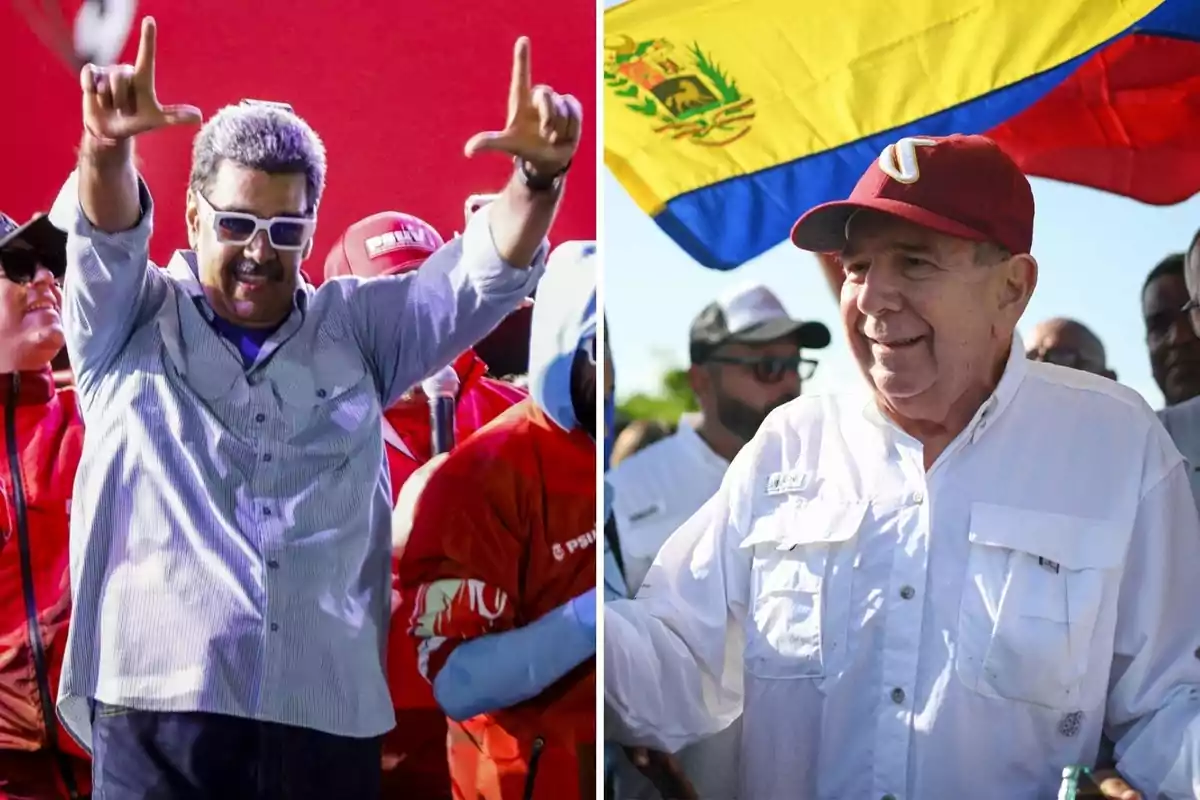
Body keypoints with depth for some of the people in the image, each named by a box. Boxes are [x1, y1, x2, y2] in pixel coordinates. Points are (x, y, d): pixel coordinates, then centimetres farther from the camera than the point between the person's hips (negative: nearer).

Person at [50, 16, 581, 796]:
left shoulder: (357, 327, 18)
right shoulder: (132, 322, 12)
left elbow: (482, 277, 8)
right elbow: (105, 238, -7)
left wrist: (539, 175, -13)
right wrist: (107, 150, -30)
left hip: (325, 710, 2)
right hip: (160, 700, -2)